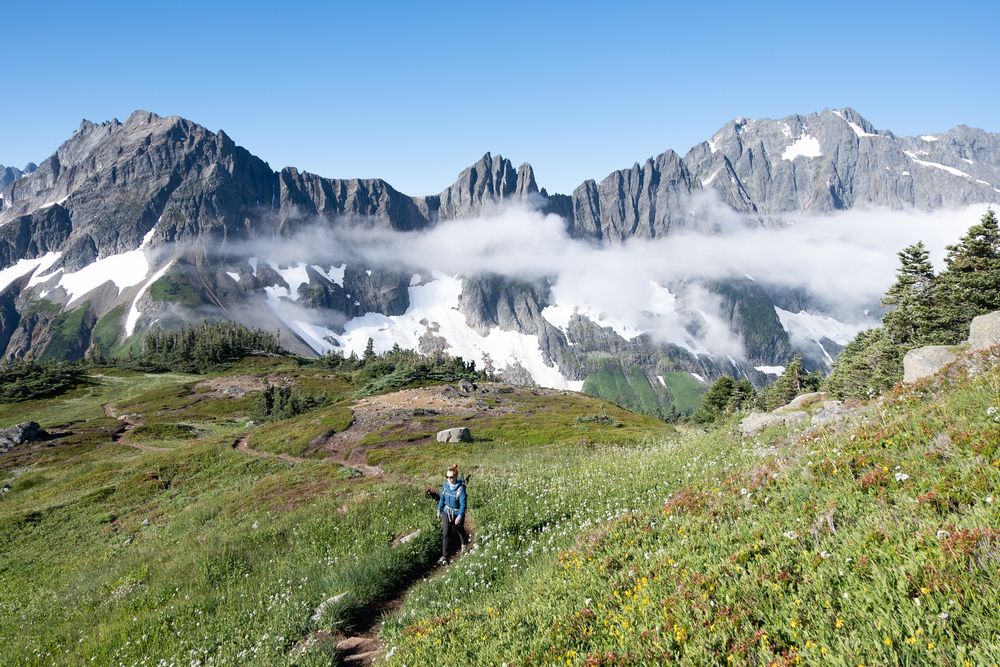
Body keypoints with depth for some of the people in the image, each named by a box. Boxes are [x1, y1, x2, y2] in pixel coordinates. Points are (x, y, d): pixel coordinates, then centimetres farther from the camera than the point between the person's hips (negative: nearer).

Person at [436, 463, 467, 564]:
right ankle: (444, 556, 2)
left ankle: (463, 544, 51)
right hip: (447, 512, 3)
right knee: (446, 534, -3)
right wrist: (439, 510, 11)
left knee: (459, 530, 21)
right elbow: (442, 499, 5)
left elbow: (463, 504, -23)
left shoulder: (461, 488, -26)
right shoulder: (445, 485, -10)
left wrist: (460, 517, -24)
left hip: (457, 513, -3)